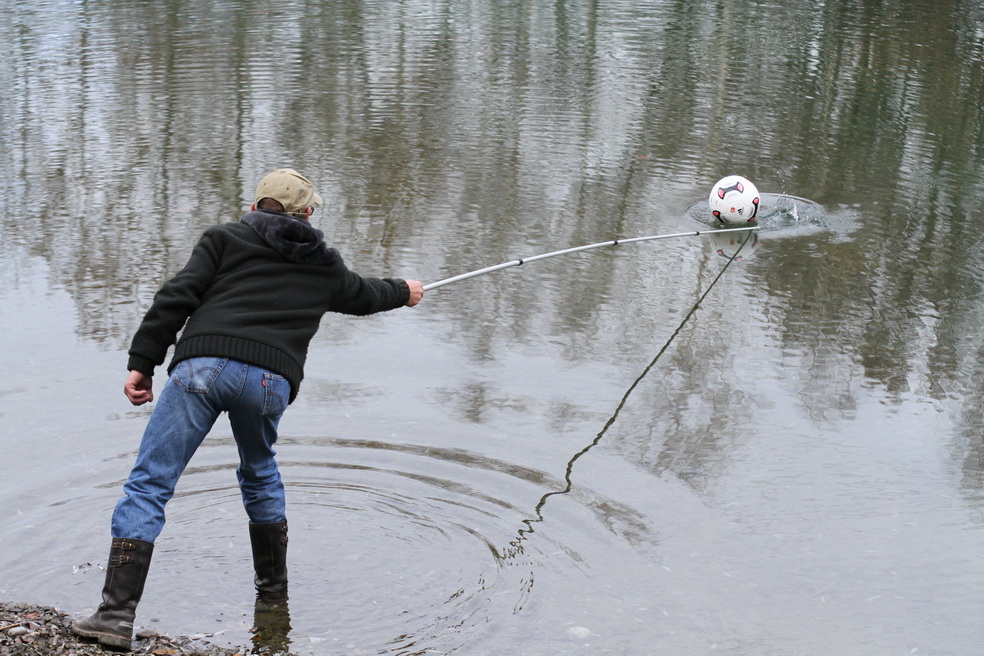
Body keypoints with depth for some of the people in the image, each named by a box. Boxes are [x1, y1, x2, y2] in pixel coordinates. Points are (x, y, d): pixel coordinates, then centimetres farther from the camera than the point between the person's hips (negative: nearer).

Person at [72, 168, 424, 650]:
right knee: (259, 474, 31)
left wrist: (142, 362, 4)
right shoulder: (323, 265, 26)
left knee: (148, 485, -2)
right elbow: (362, 295, 47)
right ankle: (274, 586, 40)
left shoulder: (225, 239, 19)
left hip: (204, 365, -2)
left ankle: (117, 614, -11)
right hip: (271, 380, 3)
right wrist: (402, 293, 68)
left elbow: (177, 297, 6)